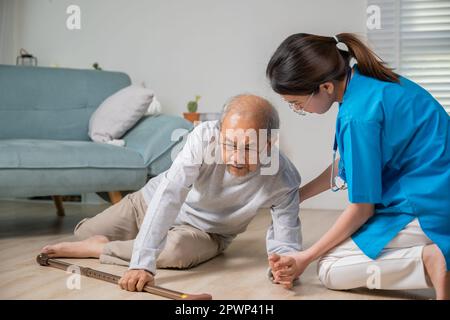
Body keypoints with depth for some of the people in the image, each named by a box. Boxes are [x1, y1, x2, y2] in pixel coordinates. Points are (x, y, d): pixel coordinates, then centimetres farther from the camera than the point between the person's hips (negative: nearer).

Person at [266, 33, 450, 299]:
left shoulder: (358, 115, -24)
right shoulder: (371, 82, 4)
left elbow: (361, 209, -15)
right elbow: (344, 166, 17)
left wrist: (306, 258, -6)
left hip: (428, 210, -9)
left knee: (329, 270, -4)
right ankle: (427, 253, 7)